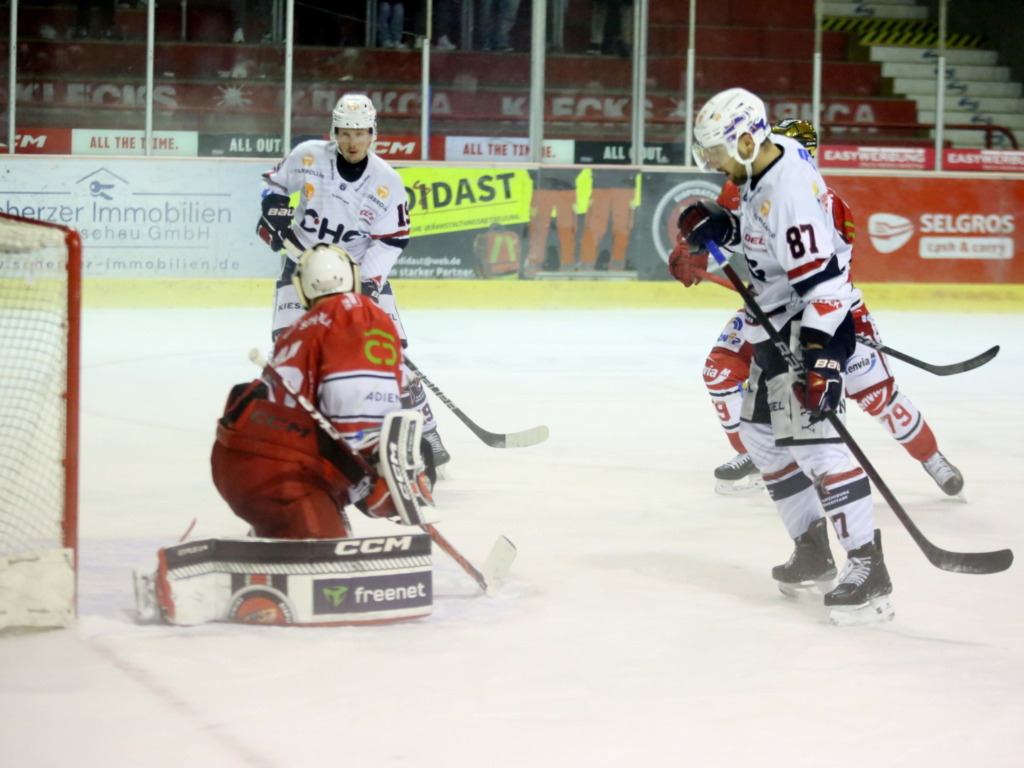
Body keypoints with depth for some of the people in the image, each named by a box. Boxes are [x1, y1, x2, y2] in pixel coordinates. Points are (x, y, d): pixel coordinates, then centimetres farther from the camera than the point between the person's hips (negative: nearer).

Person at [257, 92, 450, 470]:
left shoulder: (387, 183, -13)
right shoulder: (307, 157, -11)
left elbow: (391, 240, -11)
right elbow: (274, 182, 8)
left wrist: (369, 281, -23)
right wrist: (274, 211, -12)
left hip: (363, 269, 0)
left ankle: (425, 432, 7)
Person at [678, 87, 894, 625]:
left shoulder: (787, 188, -25)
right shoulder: (763, 165, 5)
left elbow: (821, 278, -30)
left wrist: (819, 358, -34)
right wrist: (718, 226, 5)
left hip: (815, 323, -11)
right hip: (780, 324, 11)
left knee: (810, 435, -20)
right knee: (763, 433, 16)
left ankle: (868, 571, -22)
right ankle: (814, 554, 25)